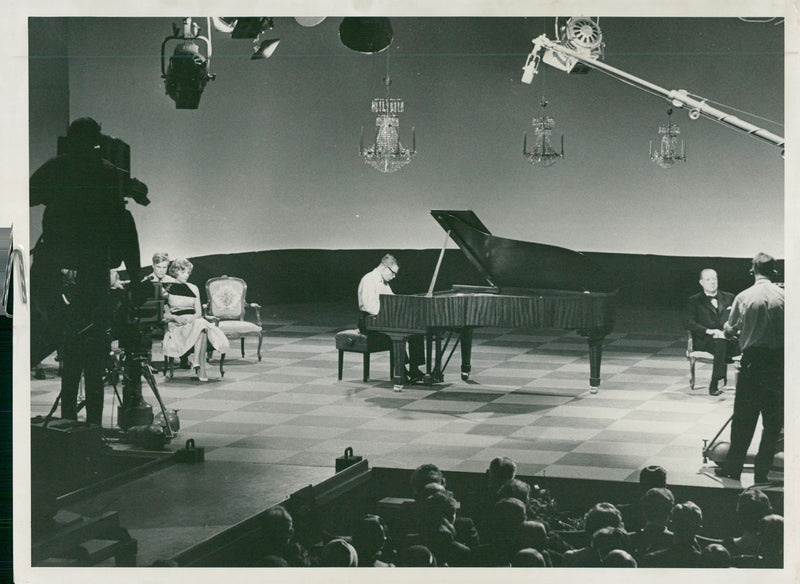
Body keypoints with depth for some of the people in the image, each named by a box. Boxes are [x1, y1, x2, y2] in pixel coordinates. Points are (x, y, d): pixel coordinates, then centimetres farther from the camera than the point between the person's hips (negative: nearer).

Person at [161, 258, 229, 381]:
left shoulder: (193, 288, 19)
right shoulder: (167, 289, 8)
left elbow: (199, 312, 13)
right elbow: (164, 314, 3)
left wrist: (192, 318, -10)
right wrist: (176, 318, -17)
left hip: (193, 321, 3)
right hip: (176, 325, -3)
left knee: (201, 325, -35)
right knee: (201, 326, -35)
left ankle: (198, 365, -43)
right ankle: (201, 368, -43)